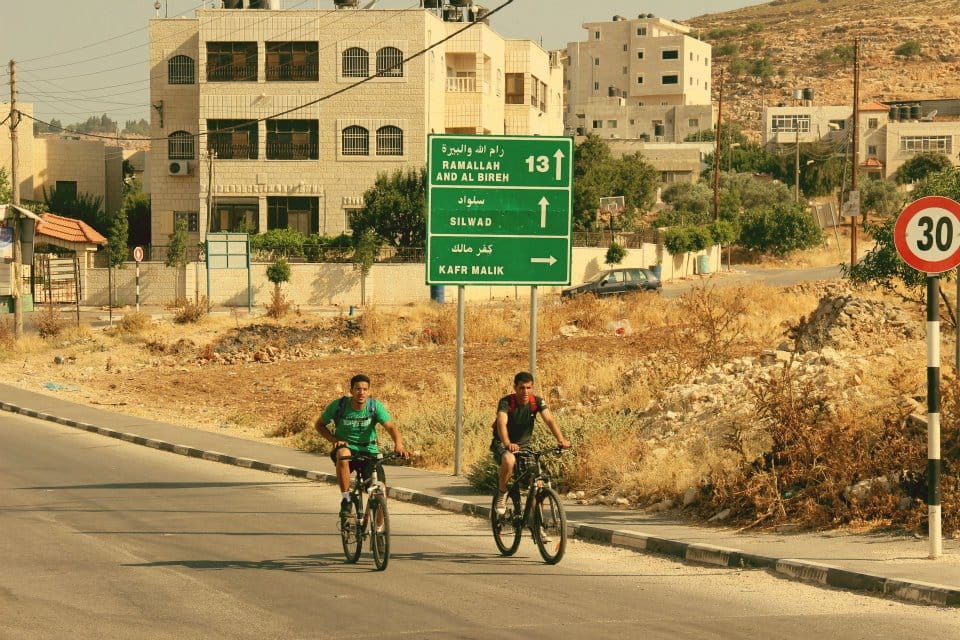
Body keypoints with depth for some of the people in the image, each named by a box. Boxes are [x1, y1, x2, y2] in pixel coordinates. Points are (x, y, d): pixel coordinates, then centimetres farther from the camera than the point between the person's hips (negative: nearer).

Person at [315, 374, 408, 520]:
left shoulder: (375, 406, -12)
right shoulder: (339, 405, -12)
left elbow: (391, 427, -24)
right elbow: (319, 424, 2)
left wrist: (398, 444, -44)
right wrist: (334, 440, -16)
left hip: (368, 451, 1)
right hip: (346, 447, -1)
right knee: (343, 453, -39)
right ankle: (346, 500, -27)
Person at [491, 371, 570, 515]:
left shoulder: (537, 402, -10)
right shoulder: (506, 402, -20)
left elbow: (549, 420, -24)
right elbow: (502, 423, -36)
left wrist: (561, 439, -42)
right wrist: (508, 444, -56)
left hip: (524, 445, 4)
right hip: (502, 445, -4)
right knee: (509, 461, -38)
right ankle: (502, 493, -14)